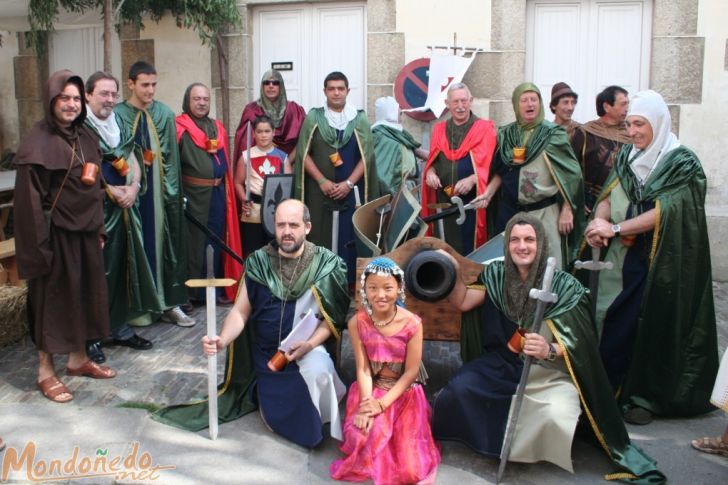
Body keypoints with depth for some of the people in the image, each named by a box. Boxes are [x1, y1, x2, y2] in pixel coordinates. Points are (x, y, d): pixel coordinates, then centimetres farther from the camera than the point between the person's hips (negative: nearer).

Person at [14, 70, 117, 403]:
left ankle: (78, 359, 30)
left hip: (85, 229, 7)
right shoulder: (38, 140, -13)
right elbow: (31, 195, -16)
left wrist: (99, 229, 14)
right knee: (52, 297, 3)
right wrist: (40, 240, -19)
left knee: (84, 292, 14)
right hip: (55, 231, -7)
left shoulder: (86, 137, 9)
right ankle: (45, 370, 16)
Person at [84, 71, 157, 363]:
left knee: (123, 268, 10)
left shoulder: (119, 124, 13)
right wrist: (111, 191, -14)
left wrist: (133, 187, -7)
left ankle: (120, 327, 22)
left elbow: (132, 160, 11)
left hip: (123, 208, 7)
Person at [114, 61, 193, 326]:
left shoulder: (165, 114, 4)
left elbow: (171, 155, 4)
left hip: (159, 192, 2)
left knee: (164, 243, 6)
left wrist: (173, 190, -1)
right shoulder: (117, 115, -3)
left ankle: (169, 303, 13)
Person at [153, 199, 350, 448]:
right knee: (279, 421, 3)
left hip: (306, 349, -2)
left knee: (319, 372, -35)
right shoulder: (259, 262, -4)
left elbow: (332, 317, -7)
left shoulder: (324, 264, -8)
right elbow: (240, 312, -4)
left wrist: (310, 344, -23)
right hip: (267, 356, 2)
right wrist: (222, 340, -22)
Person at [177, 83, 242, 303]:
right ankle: (196, 292, 12)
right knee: (195, 242, 2)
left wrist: (227, 190, 13)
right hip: (193, 193, -5)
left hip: (218, 192, 6)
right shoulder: (180, 127, -5)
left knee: (220, 240, 10)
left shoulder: (218, 127, 15)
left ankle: (222, 288, 21)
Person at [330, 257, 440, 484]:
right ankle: (371, 462, 13)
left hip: (404, 391, -1)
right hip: (371, 389, 2)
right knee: (362, 437, -24)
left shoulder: (412, 323, -17)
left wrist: (382, 404, -21)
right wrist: (366, 406, -26)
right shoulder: (357, 323, -11)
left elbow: (411, 371, -13)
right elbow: (363, 369, -12)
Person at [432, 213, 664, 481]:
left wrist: (550, 351, -36)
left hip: (551, 374, -3)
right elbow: (463, 302, -6)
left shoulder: (563, 285, -13)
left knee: (556, 417, -31)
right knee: (459, 388, -21)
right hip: (503, 364, 3)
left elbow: (578, 341, -16)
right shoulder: (496, 274, 0)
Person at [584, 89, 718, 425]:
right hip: (622, 257, 5)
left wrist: (614, 228, -22)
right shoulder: (627, 156, 7)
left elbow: (664, 212, -19)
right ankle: (613, 388, 20)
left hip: (659, 262, -5)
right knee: (612, 320, 6)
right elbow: (609, 195, 2)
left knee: (650, 325, 1)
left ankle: (645, 396, 15)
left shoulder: (682, 163, -10)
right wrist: (600, 219, -19)